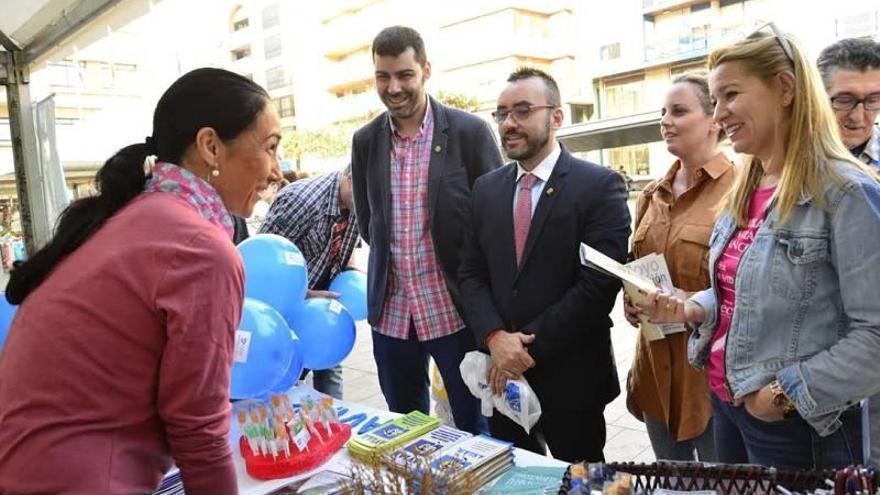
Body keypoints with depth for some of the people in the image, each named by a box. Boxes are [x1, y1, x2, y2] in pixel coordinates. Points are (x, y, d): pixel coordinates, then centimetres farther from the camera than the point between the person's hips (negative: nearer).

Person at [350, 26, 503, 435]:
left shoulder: (470, 132, -8)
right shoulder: (365, 141, 4)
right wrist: (394, 261, 8)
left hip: (455, 309, -3)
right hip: (391, 312, 4)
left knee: (475, 429, 11)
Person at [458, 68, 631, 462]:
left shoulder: (600, 186, -10)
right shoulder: (486, 188, 6)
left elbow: (599, 282, -17)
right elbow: (472, 273, 4)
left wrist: (531, 347, -15)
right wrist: (495, 338, -12)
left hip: (570, 376, -4)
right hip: (501, 373, 5)